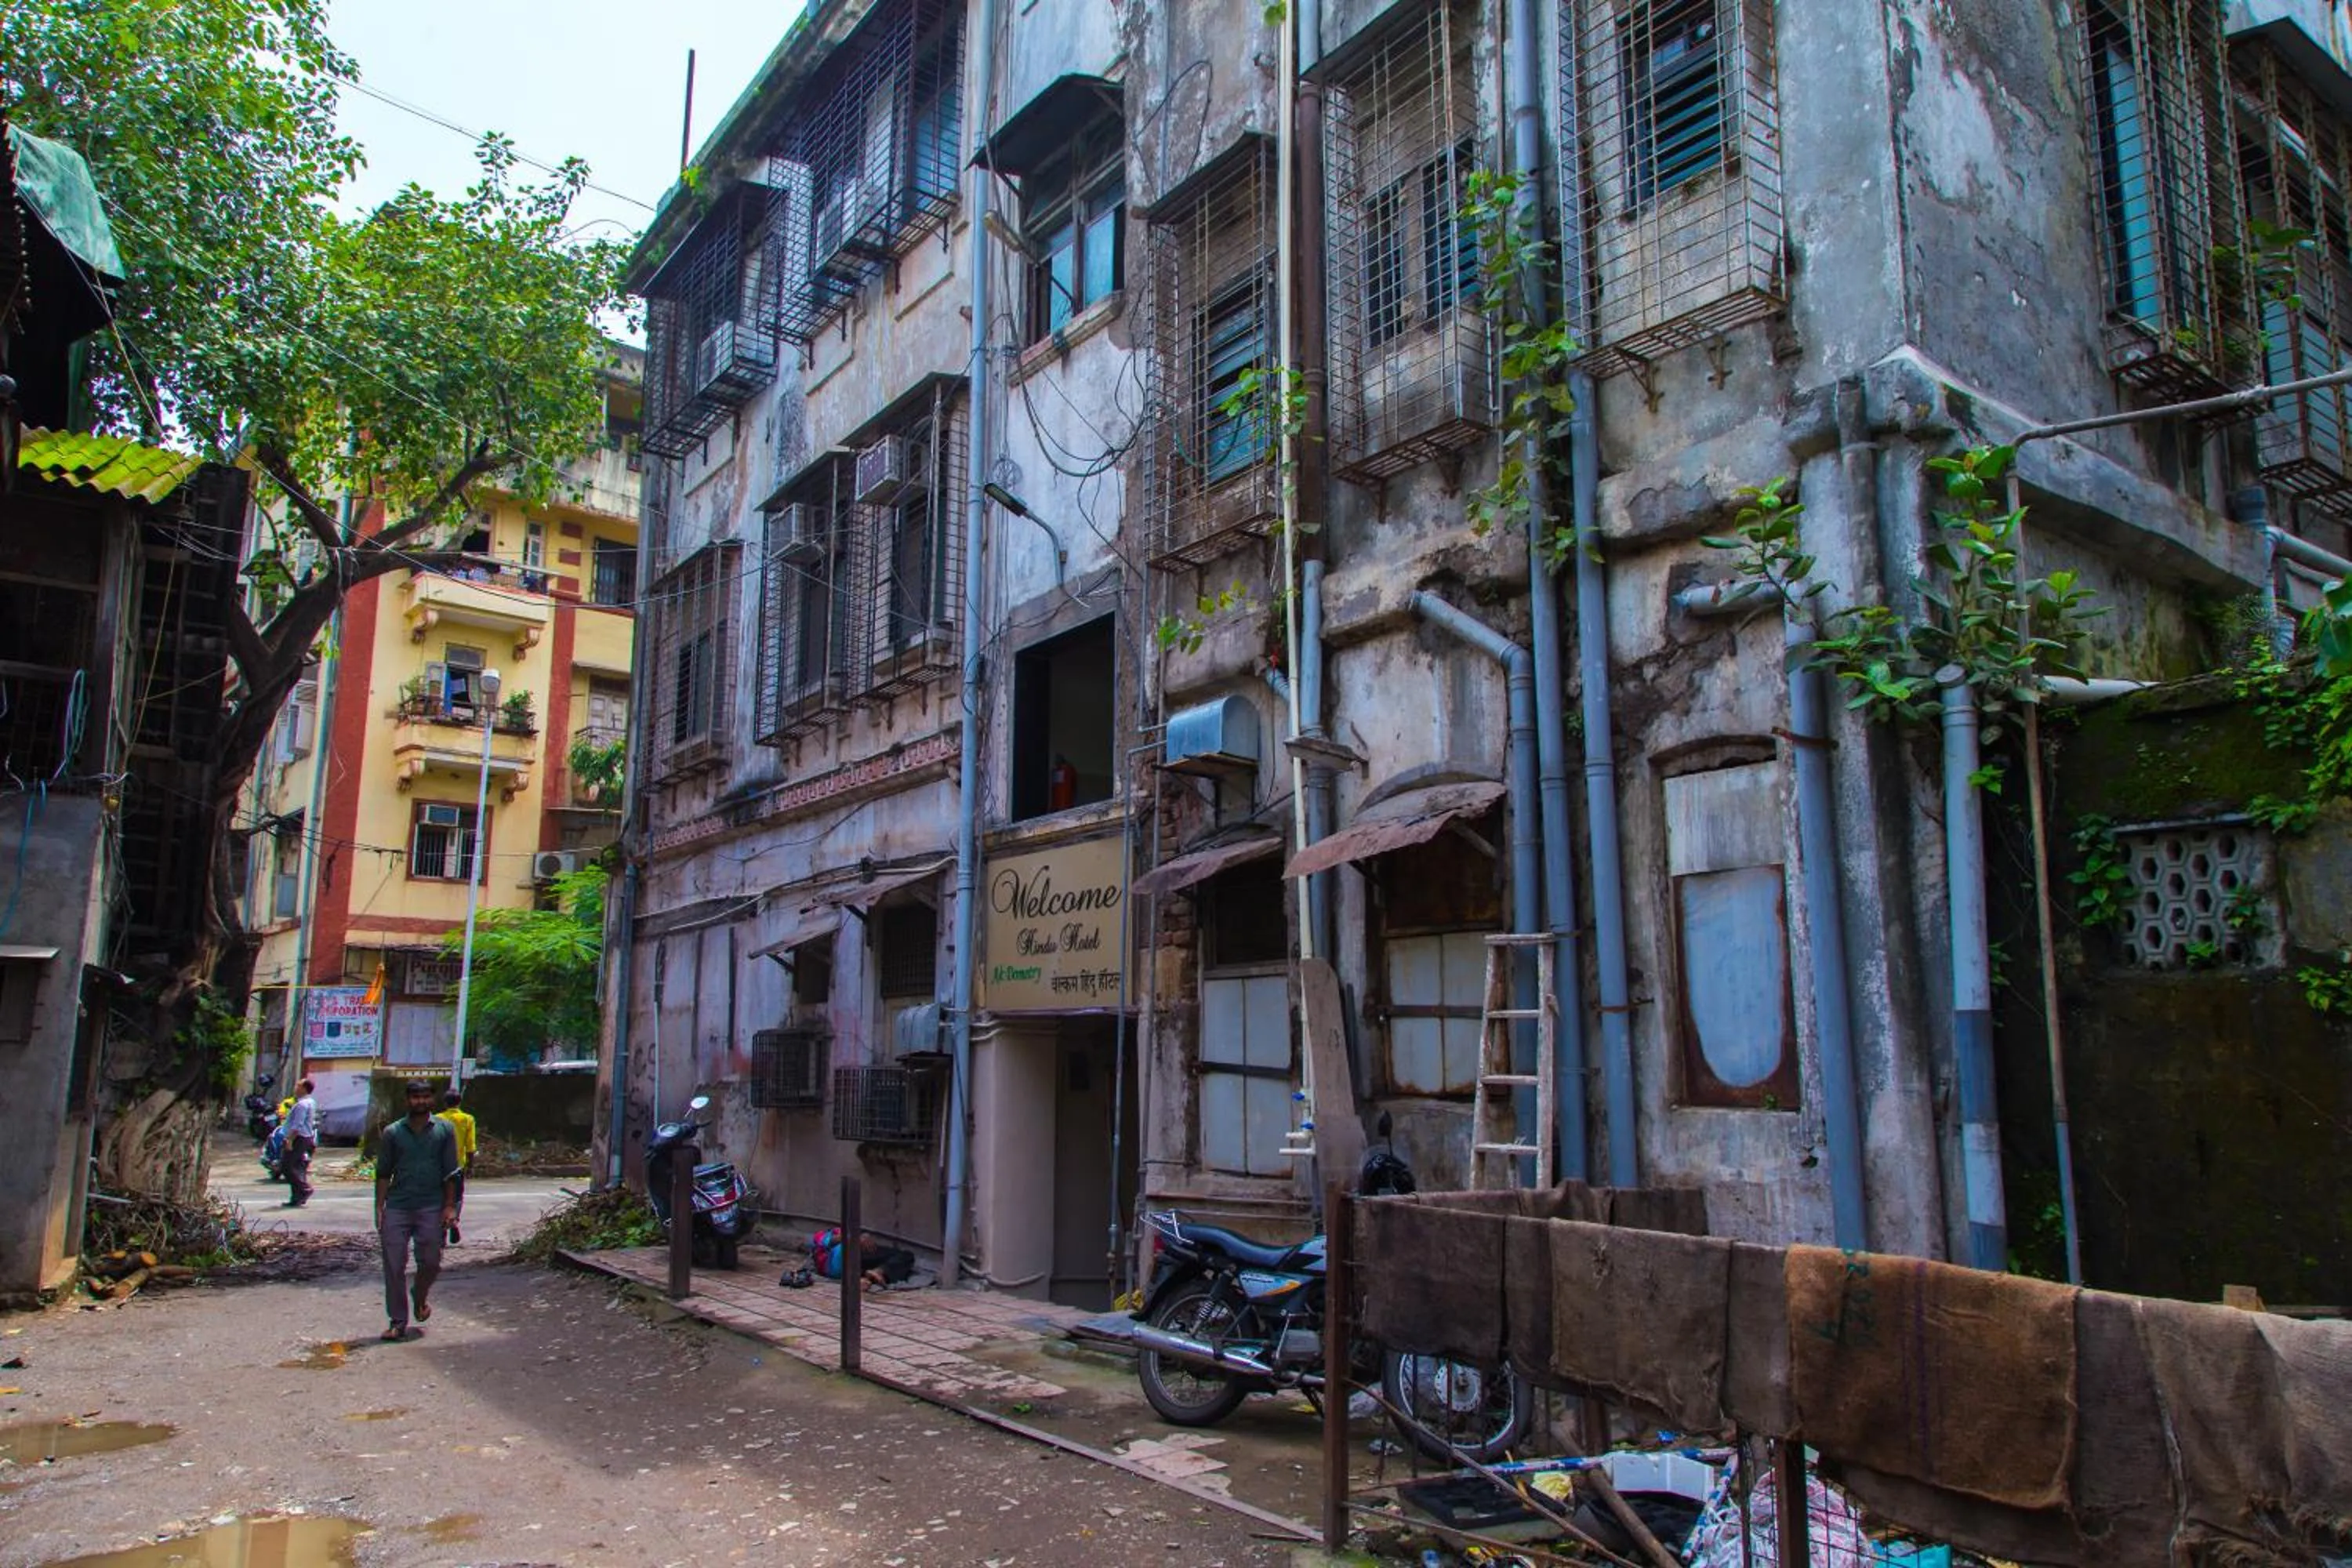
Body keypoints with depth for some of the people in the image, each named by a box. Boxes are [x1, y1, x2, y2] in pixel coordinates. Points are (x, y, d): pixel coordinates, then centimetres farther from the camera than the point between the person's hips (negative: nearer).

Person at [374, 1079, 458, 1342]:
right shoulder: (392, 1133, 5)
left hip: (431, 1207, 0)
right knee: (394, 1266, 1)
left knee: (431, 1263, 3)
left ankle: (420, 1297, 34)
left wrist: (449, 1207, 0)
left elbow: (450, 1172, 5)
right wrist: (379, 1209, -1)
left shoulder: (444, 1130, 5)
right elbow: (383, 1174, 6)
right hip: (397, 1207, 0)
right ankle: (398, 1322, 11)